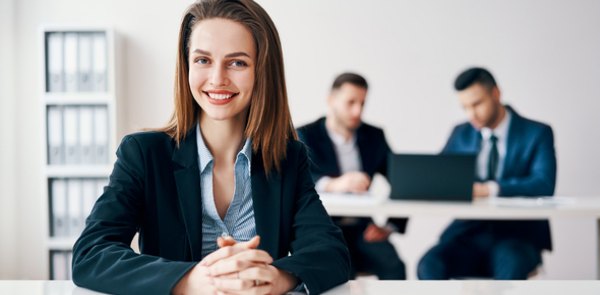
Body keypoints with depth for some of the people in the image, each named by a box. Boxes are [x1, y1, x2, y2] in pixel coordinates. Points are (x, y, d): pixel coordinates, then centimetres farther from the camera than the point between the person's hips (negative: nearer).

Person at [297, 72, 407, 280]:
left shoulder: (374, 136, 13)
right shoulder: (305, 136, -1)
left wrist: (390, 225, -6)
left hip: (362, 230, 3)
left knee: (394, 267, -26)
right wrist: (332, 184, -39)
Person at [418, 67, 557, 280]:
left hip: (518, 234, -3)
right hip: (469, 232, 3)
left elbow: (544, 184, -15)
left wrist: (490, 189, -28)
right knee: (429, 265, -27)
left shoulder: (537, 133, 0)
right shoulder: (461, 134, 13)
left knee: (510, 265, -37)